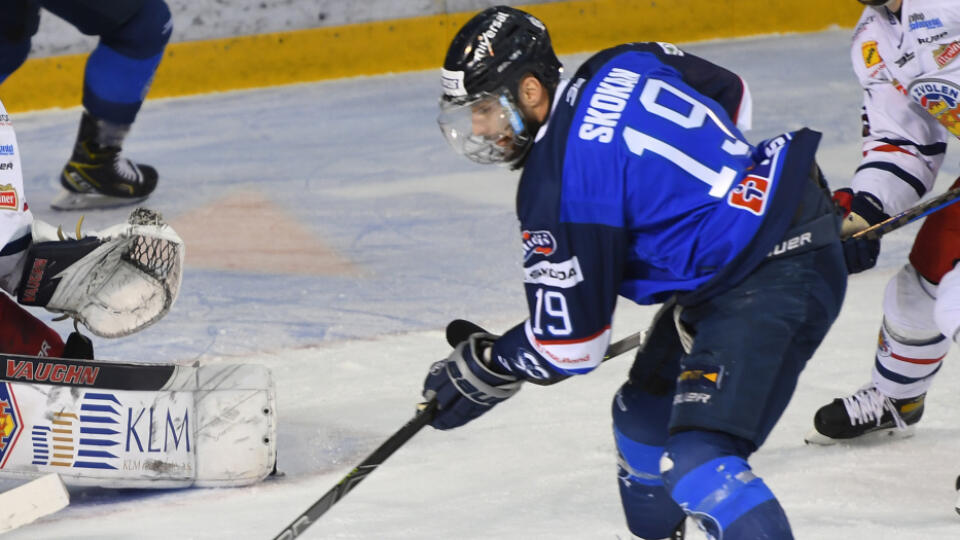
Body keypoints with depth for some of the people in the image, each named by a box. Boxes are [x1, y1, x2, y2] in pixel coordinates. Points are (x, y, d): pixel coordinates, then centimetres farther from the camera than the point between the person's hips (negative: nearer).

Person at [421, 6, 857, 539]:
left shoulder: (558, 186, -20)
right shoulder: (620, 68, 3)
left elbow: (569, 343, -14)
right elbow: (732, 96, 21)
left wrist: (486, 370, 3)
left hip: (777, 276, -11)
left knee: (696, 461, -23)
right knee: (643, 417, 22)